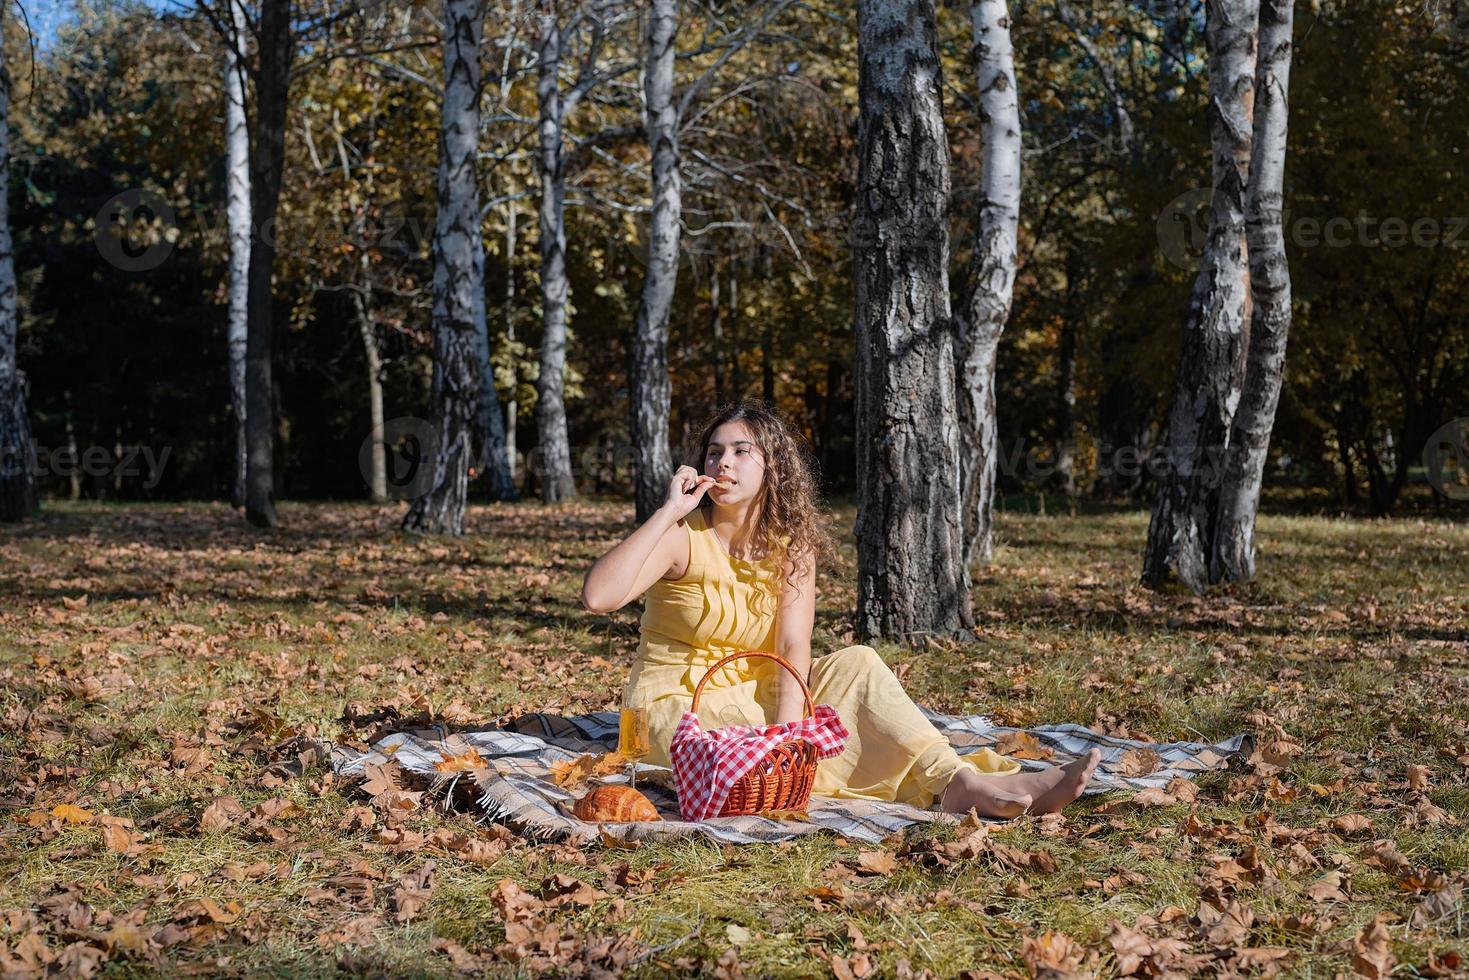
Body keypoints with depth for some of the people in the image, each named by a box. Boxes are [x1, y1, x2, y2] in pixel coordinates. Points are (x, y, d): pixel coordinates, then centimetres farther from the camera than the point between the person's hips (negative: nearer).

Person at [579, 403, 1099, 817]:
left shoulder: (790, 544, 0)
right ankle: (961, 784, -35)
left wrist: (784, 733, -32)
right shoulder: (683, 536, -12)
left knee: (856, 662, -20)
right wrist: (668, 511, -29)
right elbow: (597, 596, -30)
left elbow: (793, 651, -14)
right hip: (679, 706, -4)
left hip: (751, 693, 5)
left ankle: (959, 781, -34)